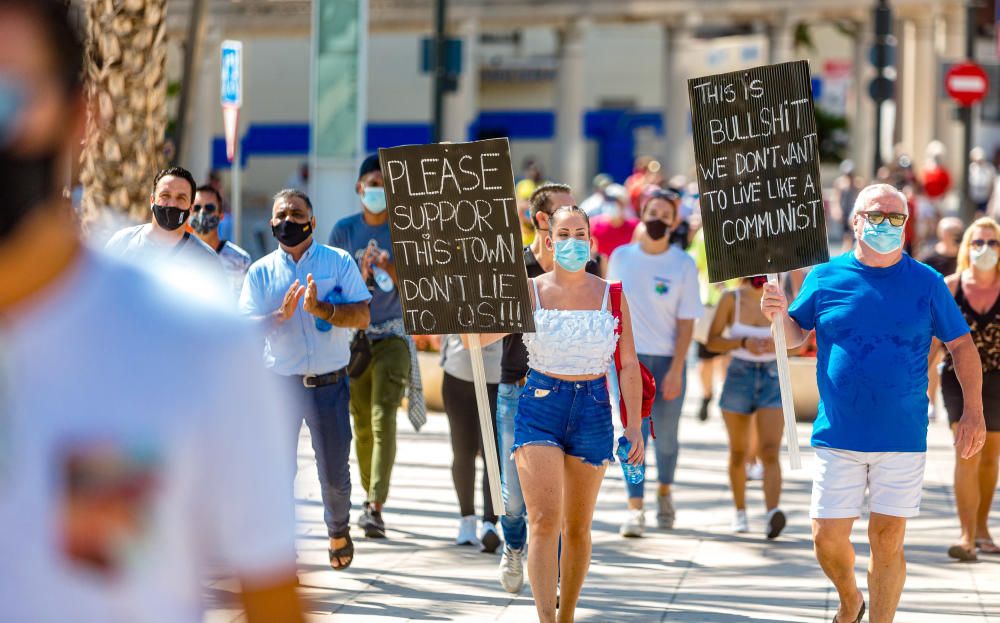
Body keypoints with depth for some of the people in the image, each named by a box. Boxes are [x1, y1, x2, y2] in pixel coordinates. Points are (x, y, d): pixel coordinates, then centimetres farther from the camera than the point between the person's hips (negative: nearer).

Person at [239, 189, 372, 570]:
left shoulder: (339, 262, 2)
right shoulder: (261, 272, 6)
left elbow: (362, 317, -6)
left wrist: (321, 309, -21)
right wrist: (281, 314, -18)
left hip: (329, 383, -1)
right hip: (279, 382, 1)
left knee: (334, 473, 6)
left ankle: (338, 530, 33)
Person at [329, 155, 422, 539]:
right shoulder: (344, 231, 3)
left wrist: (391, 269, -21)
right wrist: (362, 276, -17)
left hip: (392, 337, -2)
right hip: (353, 337, 2)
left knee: (383, 420, -14)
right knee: (361, 423, 8)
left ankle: (376, 508, -20)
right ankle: (369, 496, 25)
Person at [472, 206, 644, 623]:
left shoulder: (611, 295, 4)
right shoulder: (529, 293, 0)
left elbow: (628, 365, 5)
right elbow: (477, 337, -7)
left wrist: (635, 425, -1)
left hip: (593, 408, 2)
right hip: (540, 405, -2)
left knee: (578, 527, 10)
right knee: (544, 522, -15)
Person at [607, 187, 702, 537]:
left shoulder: (683, 264, -3)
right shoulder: (621, 257, 2)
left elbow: (686, 321, -5)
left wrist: (676, 370, -12)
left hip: (668, 360, -1)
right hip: (629, 357, 1)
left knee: (665, 436, 7)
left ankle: (664, 492, 33)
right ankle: (635, 509, -6)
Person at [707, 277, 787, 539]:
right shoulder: (732, 299, -2)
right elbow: (712, 341, -5)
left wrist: (776, 344, -16)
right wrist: (743, 343, -21)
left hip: (772, 379, -1)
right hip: (739, 376, 1)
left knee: (770, 451, -16)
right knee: (738, 452, 12)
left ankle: (772, 514, -30)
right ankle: (740, 512, 29)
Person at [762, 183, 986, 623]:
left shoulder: (926, 283, 1)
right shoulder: (825, 278, 3)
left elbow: (962, 345, 7)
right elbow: (795, 335, 12)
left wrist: (973, 412, -2)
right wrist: (779, 316, -11)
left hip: (903, 438, -1)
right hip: (838, 437, 1)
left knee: (888, 539, -1)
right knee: (827, 538, 3)